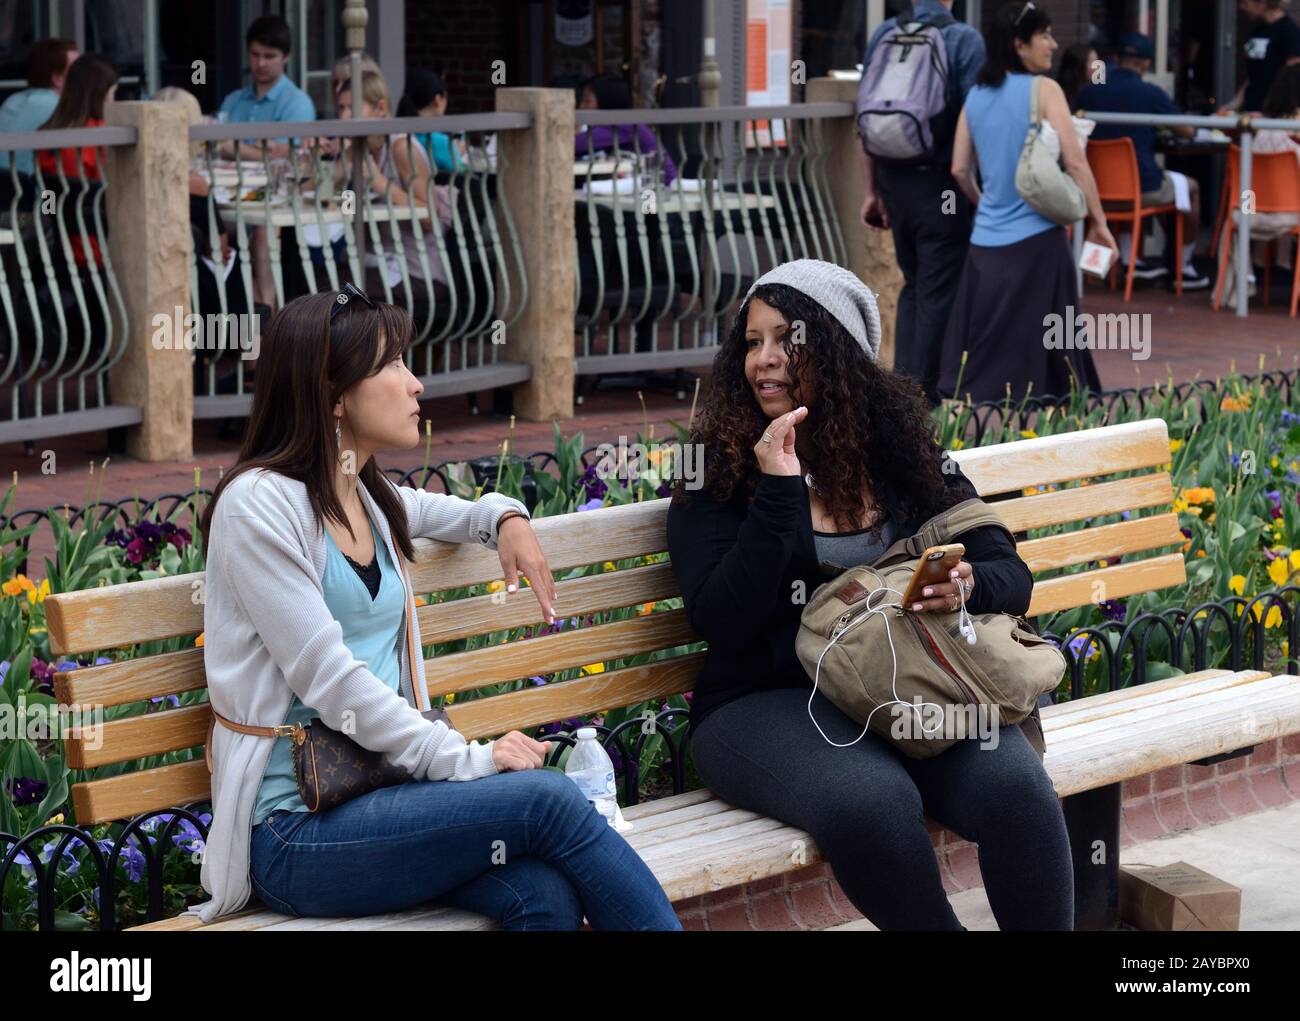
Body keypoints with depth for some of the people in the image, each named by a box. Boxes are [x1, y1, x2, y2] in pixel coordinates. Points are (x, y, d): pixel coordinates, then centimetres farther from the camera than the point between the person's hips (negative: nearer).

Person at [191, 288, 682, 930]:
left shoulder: (374, 501, 16)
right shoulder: (259, 503, -8)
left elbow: (457, 512, 41)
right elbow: (329, 680, -16)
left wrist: (506, 517, 18)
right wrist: (468, 758, -17)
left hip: (375, 791, 7)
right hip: (295, 829, -7)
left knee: (545, 894, -25)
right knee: (549, 798, -24)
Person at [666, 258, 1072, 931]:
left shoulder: (900, 445, 10)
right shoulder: (717, 472, 2)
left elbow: (1010, 575, 10)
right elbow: (721, 621, -11)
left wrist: (967, 585, -14)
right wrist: (778, 491, -16)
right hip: (769, 701, -3)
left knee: (1013, 784, -29)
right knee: (871, 803, -35)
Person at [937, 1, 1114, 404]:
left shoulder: (976, 96, 9)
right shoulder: (1043, 90, -7)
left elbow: (960, 169, 11)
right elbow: (1075, 162, -11)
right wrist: (1098, 222, -3)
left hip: (986, 238, 5)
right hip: (1035, 237, -5)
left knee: (979, 348, 8)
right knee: (1032, 343, 0)